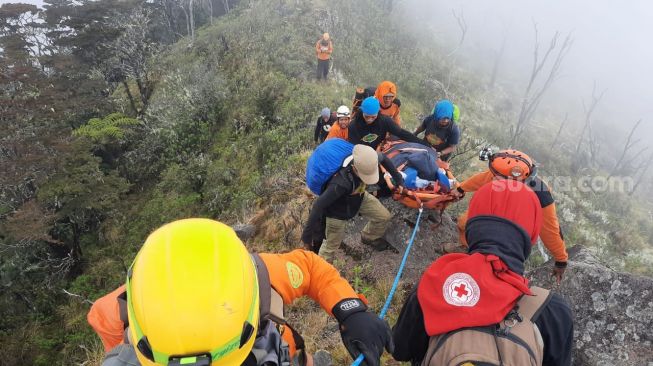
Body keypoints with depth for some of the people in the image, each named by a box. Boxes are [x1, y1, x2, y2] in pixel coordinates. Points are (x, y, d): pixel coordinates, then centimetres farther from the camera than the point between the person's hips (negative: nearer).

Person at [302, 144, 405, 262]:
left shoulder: (368, 160, -29)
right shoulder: (341, 183, -47)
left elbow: (383, 158, -4)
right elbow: (318, 206, -40)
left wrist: (398, 179, 1)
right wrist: (308, 234, -33)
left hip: (359, 197, 6)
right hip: (338, 209, -6)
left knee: (384, 216, 12)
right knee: (332, 244, 9)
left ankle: (369, 238, 44)